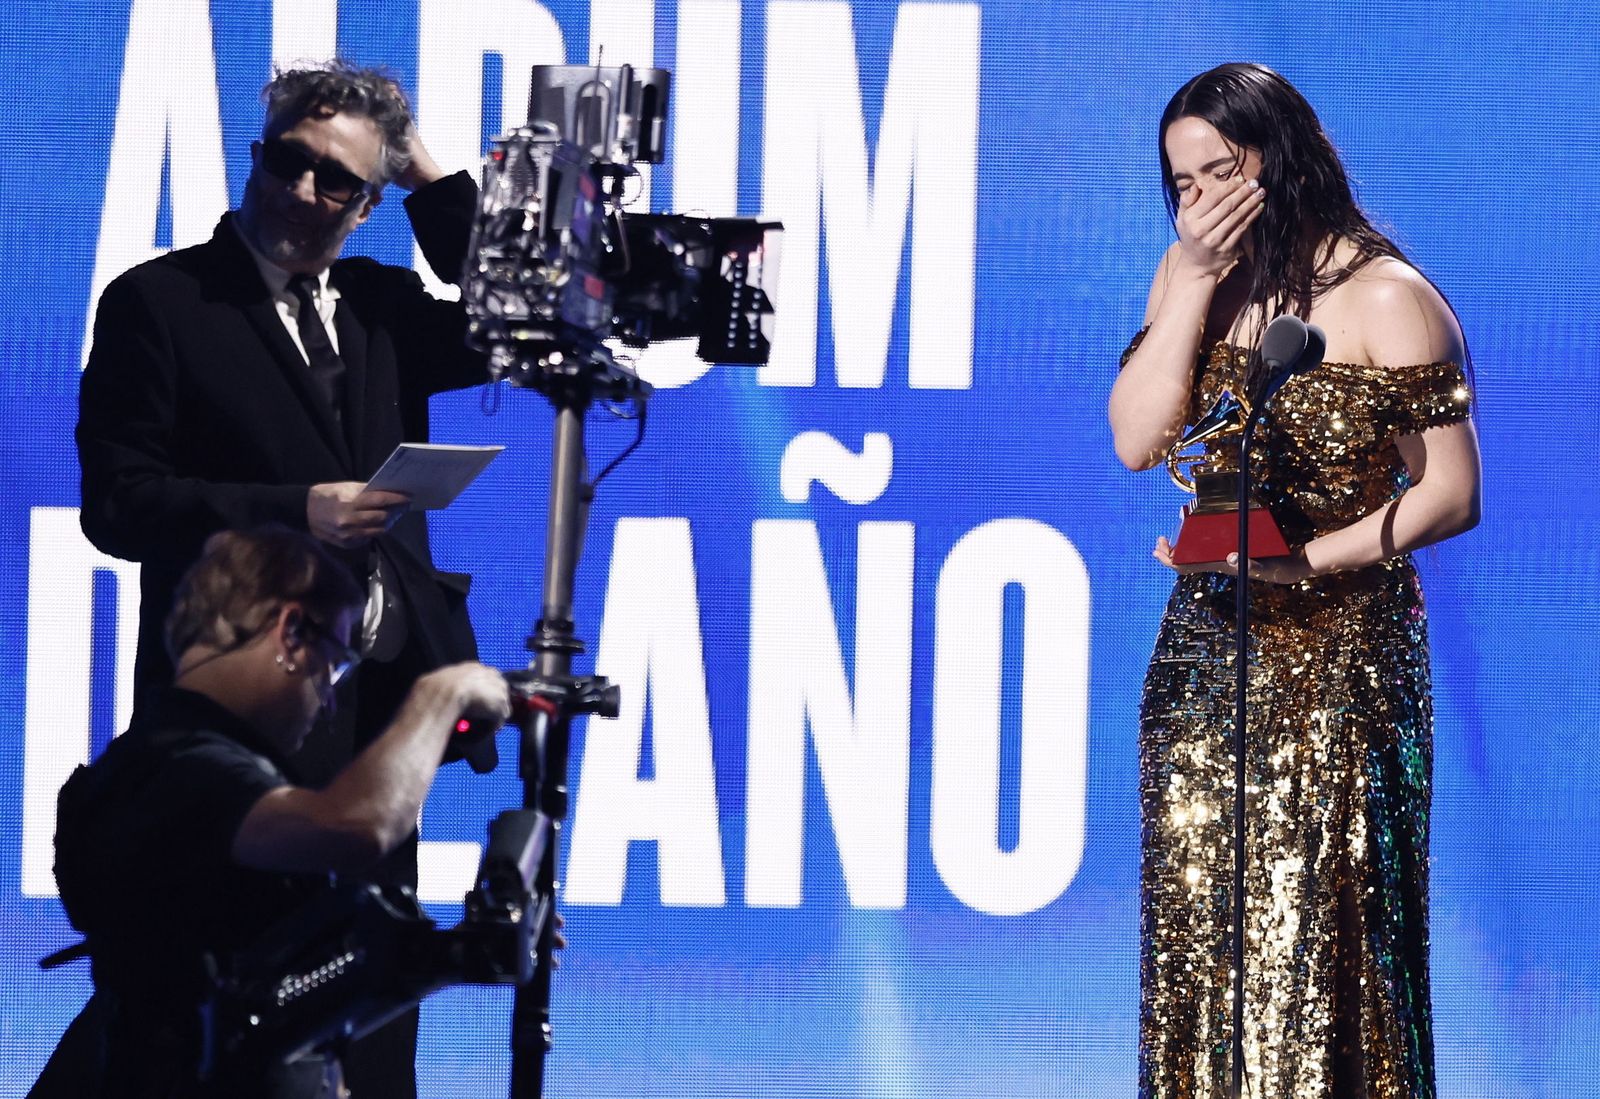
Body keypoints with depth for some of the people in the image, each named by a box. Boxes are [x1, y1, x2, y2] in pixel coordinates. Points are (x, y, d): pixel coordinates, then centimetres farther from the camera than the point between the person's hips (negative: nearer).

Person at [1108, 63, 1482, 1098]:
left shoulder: (1386, 300, -9)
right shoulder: (1193, 275, 8)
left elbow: (1451, 494, -9)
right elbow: (1137, 441, -3)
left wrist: (1296, 563, -18)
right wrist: (1194, 284, -10)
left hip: (1339, 652, -5)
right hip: (1208, 647, 5)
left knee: (1318, 916, -5)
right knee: (1196, 914, 3)